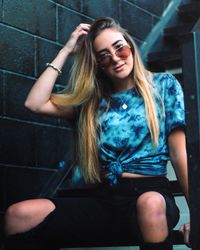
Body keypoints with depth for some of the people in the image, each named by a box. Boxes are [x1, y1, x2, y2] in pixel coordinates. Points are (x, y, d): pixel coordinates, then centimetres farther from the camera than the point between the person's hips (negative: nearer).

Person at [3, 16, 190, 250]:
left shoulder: (164, 84, 7)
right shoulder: (93, 99, 15)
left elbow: (180, 154, 1)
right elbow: (35, 104, 4)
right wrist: (66, 51, 9)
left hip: (152, 194, -2)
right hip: (106, 199, 3)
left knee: (150, 204, -42)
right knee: (18, 215, -20)